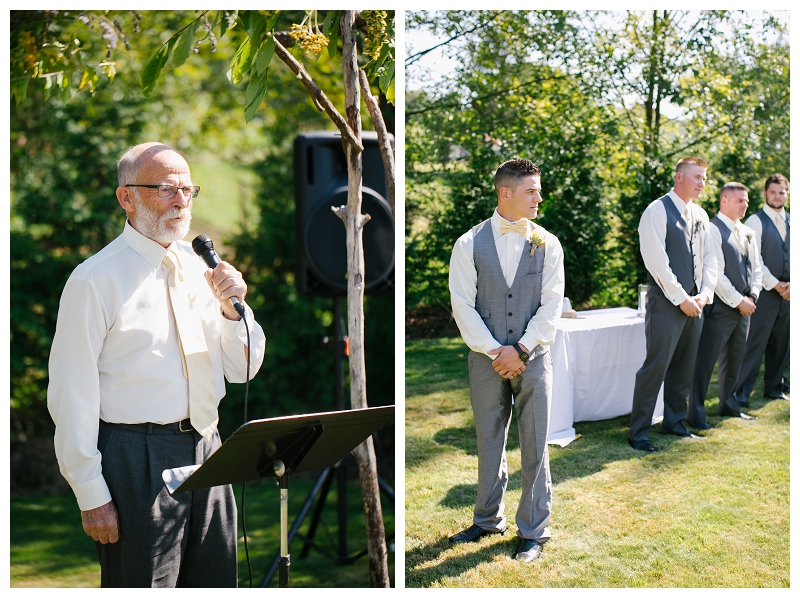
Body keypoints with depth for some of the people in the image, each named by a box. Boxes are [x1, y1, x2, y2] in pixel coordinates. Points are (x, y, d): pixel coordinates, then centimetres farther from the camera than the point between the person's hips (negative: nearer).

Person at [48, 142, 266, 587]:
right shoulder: (96, 279, -9)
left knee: (217, 584, 15)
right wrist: (91, 495, -11)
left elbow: (243, 370, 12)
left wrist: (232, 309, -7)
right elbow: (73, 397, -10)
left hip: (207, 448, 6)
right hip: (137, 461, -6)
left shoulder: (201, 268, 9)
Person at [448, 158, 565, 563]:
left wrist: (520, 350, -10)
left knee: (534, 448, 4)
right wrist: (495, 351, -11)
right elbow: (463, 306, -3)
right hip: (486, 359, 0)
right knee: (489, 443, 12)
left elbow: (551, 305, -2)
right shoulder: (470, 245, 0)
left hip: (533, 358, 0)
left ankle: (533, 531, 16)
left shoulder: (547, 244, 2)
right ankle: (488, 519, 30)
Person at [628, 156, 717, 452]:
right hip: (666, 302, -7)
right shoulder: (657, 212, -9)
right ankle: (638, 432, 0)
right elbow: (656, 261, -15)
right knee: (656, 366, -7)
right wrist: (681, 298, -14)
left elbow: (710, 258, 15)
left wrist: (705, 294, 0)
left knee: (683, 367, 14)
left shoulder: (700, 215, 14)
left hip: (694, 302, 7)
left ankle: (674, 422, 27)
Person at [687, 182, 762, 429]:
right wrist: (738, 301, -13)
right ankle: (696, 415, 1)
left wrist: (752, 296, 2)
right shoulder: (712, 231, -12)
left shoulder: (748, 233, 14)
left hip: (744, 306, 8)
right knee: (705, 361, -5)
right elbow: (715, 274, -16)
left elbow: (756, 268, 18)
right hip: (720, 307, -8)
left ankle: (729, 405, 31)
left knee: (734, 360, 18)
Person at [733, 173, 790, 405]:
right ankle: (741, 392, -2)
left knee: (781, 344, 11)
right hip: (765, 291, -6)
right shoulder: (755, 222, -4)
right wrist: (776, 285, -11)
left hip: (788, 292, 6)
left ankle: (774, 388, 23)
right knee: (755, 344, -7)